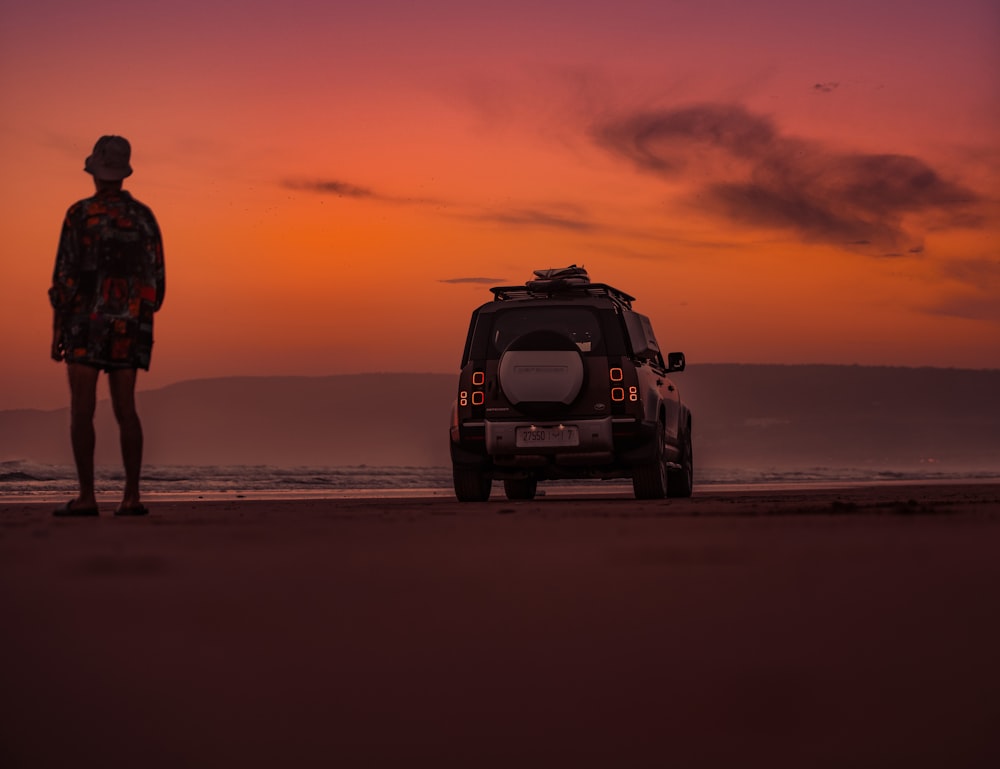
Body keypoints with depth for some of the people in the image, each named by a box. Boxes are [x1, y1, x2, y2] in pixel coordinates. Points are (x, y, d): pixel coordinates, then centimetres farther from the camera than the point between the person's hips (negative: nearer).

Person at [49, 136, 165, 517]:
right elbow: (155, 278, 8)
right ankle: (131, 497, -2)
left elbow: (65, 276, -11)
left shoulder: (80, 214, -7)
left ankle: (86, 497, -8)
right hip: (126, 328, 5)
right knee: (125, 410, 5)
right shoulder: (144, 217, 8)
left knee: (81, 411, -3)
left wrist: (56, 331, -5)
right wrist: (140, 325, 18)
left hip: (86, 324, -4)